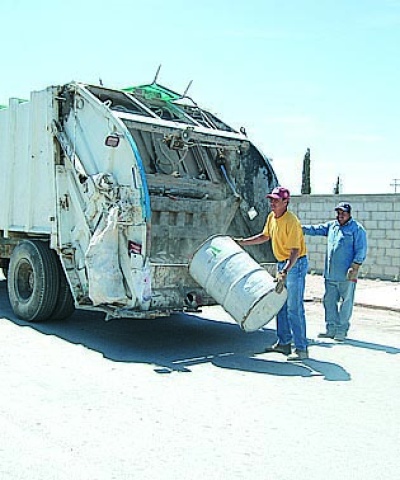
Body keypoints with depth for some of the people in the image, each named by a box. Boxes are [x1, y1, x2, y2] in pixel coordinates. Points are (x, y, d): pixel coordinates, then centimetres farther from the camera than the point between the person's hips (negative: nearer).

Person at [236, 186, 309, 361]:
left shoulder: (291, 221, -23)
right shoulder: (271, 217, 5)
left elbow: (295, 250, -27)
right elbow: (265, 236, 22)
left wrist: (286, 270, -39)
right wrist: (242, 242, 19)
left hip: (296, 264, -9)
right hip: (282, 264, 9)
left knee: (294, 308, -10)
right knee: (281, 305, 14)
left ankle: (301, 349, -4)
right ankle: (284, 343, 25)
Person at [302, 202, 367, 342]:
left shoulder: (357, 229, -4)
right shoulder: (331, 226, 15)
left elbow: (361, 251, -7)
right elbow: (316, 229, 12)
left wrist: (355, 267, -15)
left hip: (346, 275, -6)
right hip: (330, 274, 6)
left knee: (345, 302, 2)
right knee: (329, 301, 10)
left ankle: (341, 331, 11)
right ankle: (331, 329, 20)